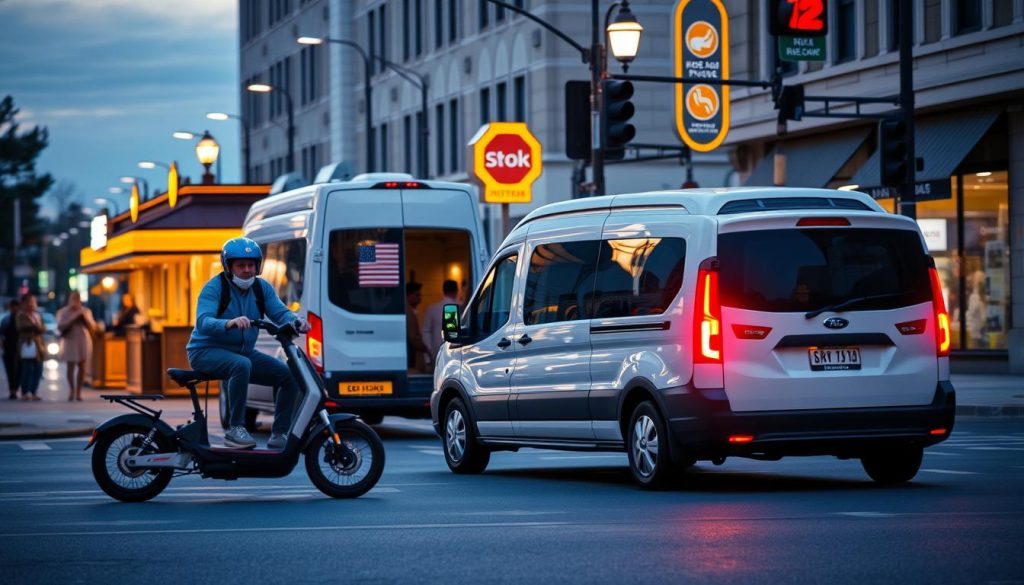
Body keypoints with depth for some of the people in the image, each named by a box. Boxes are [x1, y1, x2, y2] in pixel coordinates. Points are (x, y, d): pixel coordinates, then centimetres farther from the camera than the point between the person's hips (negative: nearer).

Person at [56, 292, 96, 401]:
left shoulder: (86, 311, 9)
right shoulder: (63, 312, 3)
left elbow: (93, 327, 6)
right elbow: (60, 326, -10)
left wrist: (85, 317, -9)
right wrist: (73, 318, -16)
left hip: (84, 342, 2)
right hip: (70, 342, -2)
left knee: (82, 367, -3)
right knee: (71, 367, -8)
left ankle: (78, 392, 1)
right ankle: (72, 391, 2)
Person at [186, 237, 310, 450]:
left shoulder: (262, 288, 4)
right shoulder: (214, 287, -14)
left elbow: (280, 313, -9)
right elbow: (203, 322, -28)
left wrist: (296, 321, -32)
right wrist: (230, 323, -48)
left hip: (243, 351, 6)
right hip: (206, 351, -6)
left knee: (290, 375, -8)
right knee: (242, 365, -38)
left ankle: (279, 434, -1)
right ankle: (235, 429, -31)